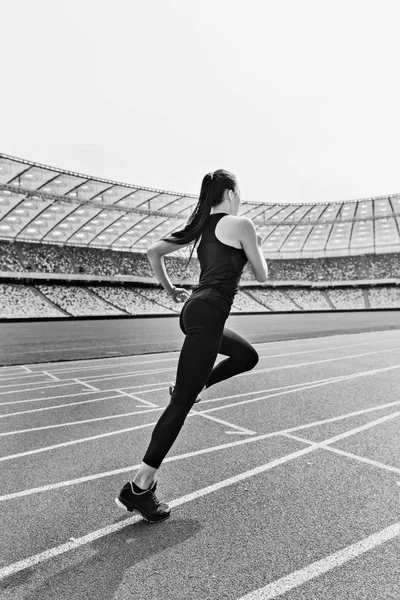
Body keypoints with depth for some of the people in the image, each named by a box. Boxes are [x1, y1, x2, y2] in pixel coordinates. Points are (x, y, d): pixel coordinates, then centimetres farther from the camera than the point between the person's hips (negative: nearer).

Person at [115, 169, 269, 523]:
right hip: (208, 314, -9)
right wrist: (258, 246, 21)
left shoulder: (200, 225, 17)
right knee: (181, 403, -6)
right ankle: (139, 488, 1)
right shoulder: (241, 224, -3)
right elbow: (262, 275, 4)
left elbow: (153, 252, 19)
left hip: (194, 309, 9)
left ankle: (190, 385, 17)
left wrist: (170, 289, 26)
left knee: (248, 356, 27)